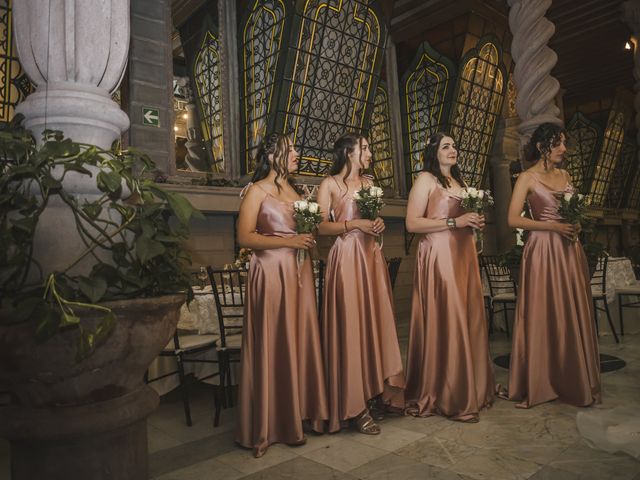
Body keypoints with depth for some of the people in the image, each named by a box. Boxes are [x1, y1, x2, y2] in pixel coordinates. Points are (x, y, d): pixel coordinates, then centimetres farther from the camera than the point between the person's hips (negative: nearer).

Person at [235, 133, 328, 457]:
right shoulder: (257, 190, -2)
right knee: (274, 345, -1)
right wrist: (288, 242, -16)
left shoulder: (295, 191, 17)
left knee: (303, 340, 7)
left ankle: (302, 410, 19)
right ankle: (273, 422, 11)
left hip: (299, 272, 6)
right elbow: (244, 237, -11)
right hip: (271, 272, -6)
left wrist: (310, 238, 5)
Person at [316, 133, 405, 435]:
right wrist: (354, 224, -16)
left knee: (376, 322, 5)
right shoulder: (330, 184, -1)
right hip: (347, 257, -6)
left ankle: (375, 392, 17)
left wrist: (379, 224, 4)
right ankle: (355, 406, 3)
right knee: (351, 326, -6)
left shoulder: (368, 183, 18)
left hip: (372, 256, 7)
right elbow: (320, 226, -9)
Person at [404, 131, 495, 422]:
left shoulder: (458, 181, 22)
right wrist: (455, 222, -14)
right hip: (439, 255, -7)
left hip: (464, 254, 8)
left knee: (469, 321, 7)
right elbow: (412, 223, -12)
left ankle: (471, 389, 20)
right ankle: (447, 396, 5)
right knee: (445, 323, -7)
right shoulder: (425, 179, -2)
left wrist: (475, 222, 9)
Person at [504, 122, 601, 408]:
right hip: (543, 250, -6)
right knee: (543, 317, -1)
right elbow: (513, 219, -12)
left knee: (573, 316, 8)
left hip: (569, 251, 6)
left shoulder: (565, 175, 15)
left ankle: (573, 382, 22)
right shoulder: (528, 178, -3)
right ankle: (538, 385, 12)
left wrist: (575, 226, 1)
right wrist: (554, 226, -16)